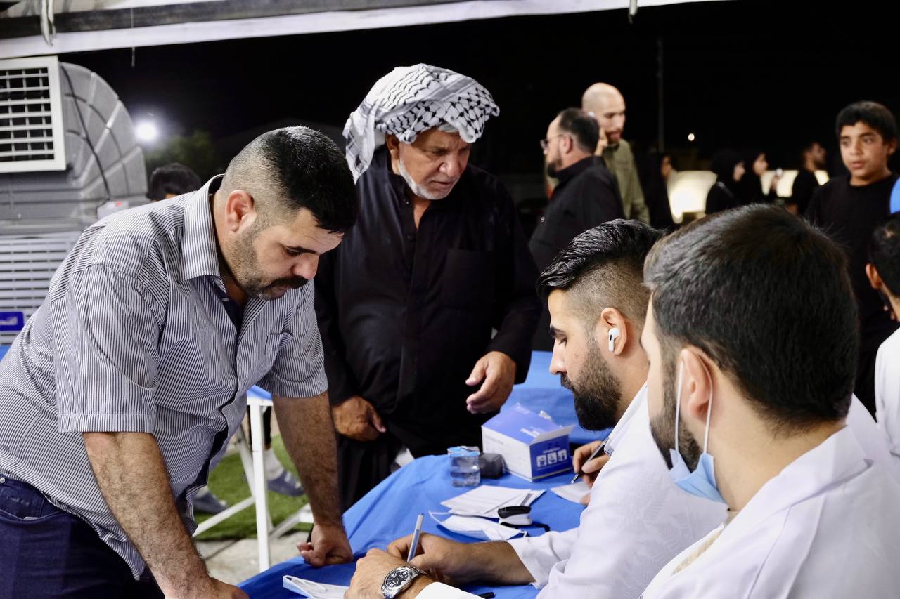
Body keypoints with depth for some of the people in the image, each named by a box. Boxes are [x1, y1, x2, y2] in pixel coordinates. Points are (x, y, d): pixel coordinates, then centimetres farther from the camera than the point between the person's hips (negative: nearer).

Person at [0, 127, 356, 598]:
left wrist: (329, 521, 6)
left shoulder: (284, 271, -7)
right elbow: (114, 436, -32)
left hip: (159, 507, 6)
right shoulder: (125, 263, -29)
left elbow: (300, 388, 3)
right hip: (52, 510, -6)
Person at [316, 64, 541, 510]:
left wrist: (508, 352, -10)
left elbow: (521, 296, 9)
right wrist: (337, 394, -5)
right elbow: (310, 305, -2)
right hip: (360, 429, -1)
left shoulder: (489, 201, 1)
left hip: (463, 431, 1)